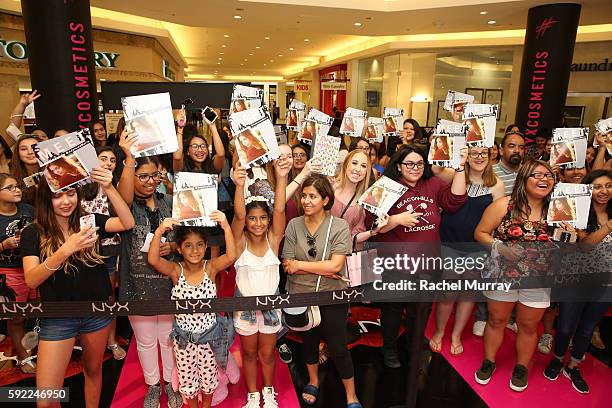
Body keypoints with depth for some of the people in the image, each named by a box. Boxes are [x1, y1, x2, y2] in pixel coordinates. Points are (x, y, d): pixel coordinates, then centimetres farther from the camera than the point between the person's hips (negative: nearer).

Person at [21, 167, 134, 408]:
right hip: (57, 318, -1)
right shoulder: (33, 233, -6)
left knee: (93, 369, 21)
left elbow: (127, 223, -18)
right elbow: (31, 280, -18)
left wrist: (109, 189, -31)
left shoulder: (88, 222, -2)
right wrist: (65, 250, -33)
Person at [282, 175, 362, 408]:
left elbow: (335, 265, -20)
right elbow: (287, 265, -10)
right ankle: (313, 382, 49)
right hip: (300, 296, 3)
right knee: (309, 340, 22)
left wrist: (300, 265, -14)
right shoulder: (294, 225, -6)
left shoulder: (340, 227, -12)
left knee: (338, 347, 5)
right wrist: (322, 270, -17)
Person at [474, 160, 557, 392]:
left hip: (538, 280, 2)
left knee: (528, 326, 16)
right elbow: (480, 233, -5)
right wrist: (499, 246, -20)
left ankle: (522, 368, 38)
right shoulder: (504, 205, -8)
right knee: (496, 321, 14)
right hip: (502, 274, -1)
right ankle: (489, 362, 34)